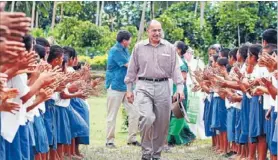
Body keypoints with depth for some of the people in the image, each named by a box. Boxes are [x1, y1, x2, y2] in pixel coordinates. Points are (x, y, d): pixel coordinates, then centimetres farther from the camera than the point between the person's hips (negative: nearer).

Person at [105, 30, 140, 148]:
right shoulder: (115, 51, -14)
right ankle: (109, 141, 7)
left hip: (126, 87, 8)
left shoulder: (124, 50, 14)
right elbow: (129, 65, -15)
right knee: (112, 115, 0)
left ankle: (132, 138, 11)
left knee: (134, 112, 4)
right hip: (115, 86, -8)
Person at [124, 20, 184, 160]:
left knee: (162, 123, 5)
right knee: (146, 119, -20)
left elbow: (175, 69, 5)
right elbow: (132, 70, 9)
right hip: (144, 86, -2)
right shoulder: (139, 47, 4)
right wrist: (129, 89, 7)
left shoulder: (169, 48, 5)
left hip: (163, 87, 2)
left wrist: (180, 87, -4)